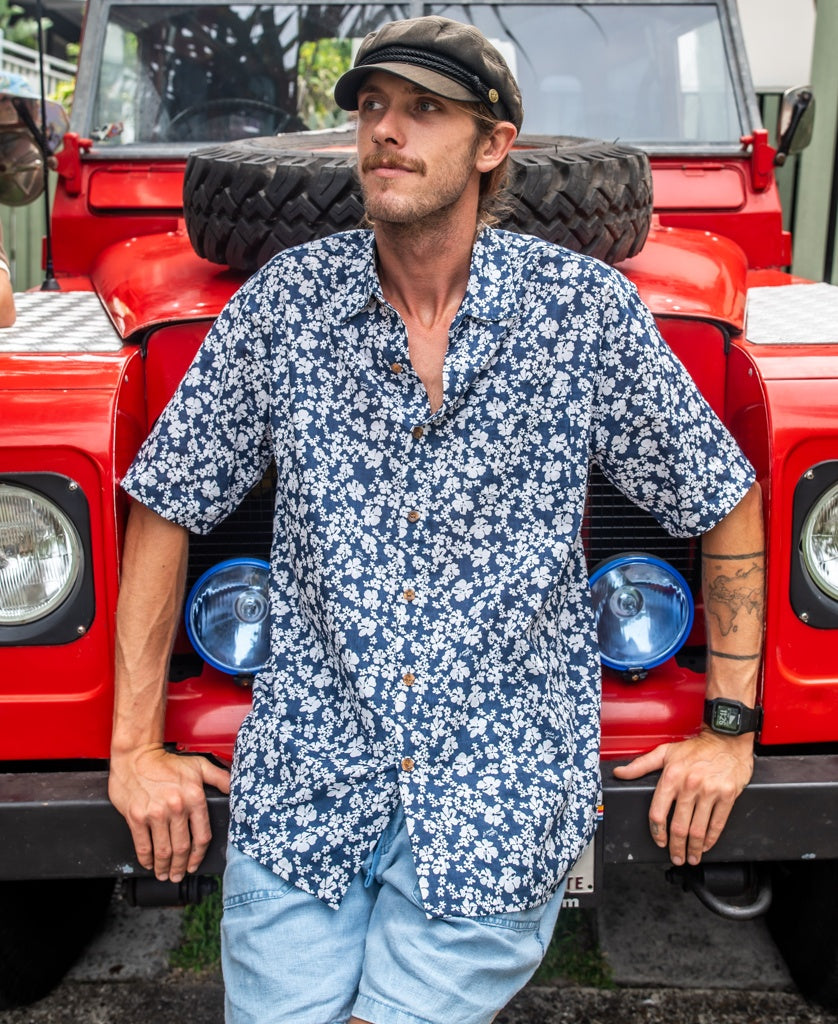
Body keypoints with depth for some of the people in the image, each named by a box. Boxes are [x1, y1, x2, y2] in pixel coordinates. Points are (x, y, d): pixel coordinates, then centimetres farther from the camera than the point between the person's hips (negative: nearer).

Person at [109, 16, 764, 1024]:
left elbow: (727, 502, 4)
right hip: (300, 789, 2)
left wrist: (728, 730, 3)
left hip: (498, 802, -1)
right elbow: (166, 509, 4)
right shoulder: (285, 298, -3)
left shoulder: (584, 306, -6)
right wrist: (136, 748, 2)